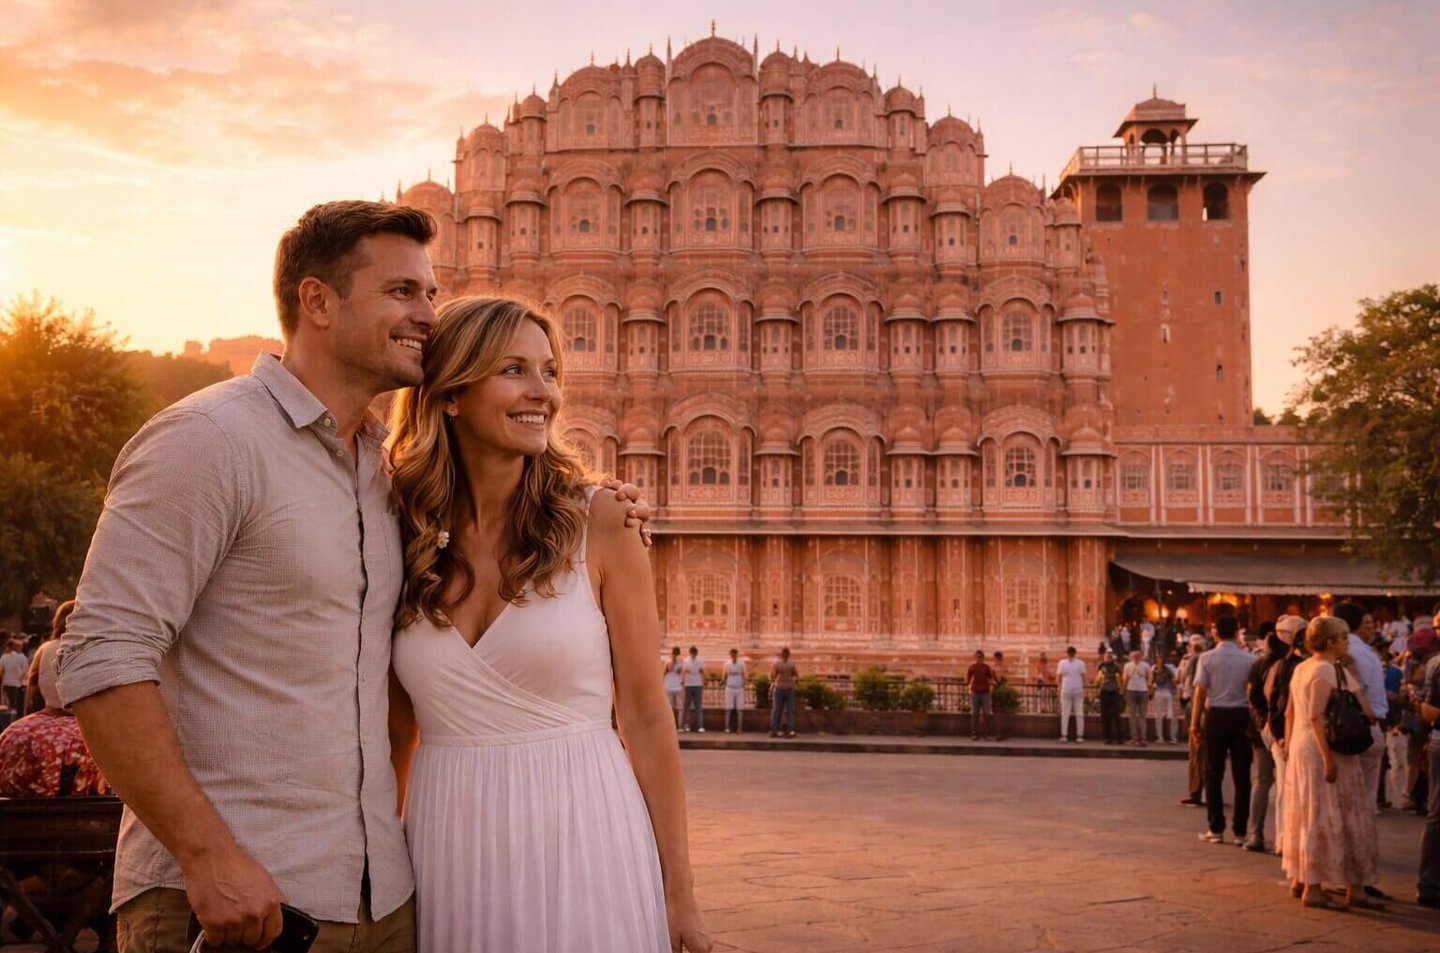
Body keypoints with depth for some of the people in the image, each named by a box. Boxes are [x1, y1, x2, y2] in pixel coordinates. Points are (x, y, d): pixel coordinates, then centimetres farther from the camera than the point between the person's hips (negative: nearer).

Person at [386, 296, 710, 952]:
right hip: (449, 852, 2)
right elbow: (396, 733, 10)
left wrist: (679, 893, -4)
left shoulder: (598, 523, -6)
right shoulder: (402, 536, 1)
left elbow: (646, 717, -4)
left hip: (582, 845, -2)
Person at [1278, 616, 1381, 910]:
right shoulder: (1325, 670, -15)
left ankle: (1299, 879, 23)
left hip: (1300, 746, 10)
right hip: (1321, 748, -10)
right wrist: (1329, 758, -25)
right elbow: (1316, 716, -23)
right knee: (1324, 817, -4)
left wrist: (1289, 748, 20)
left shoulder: (1301, 669, 13)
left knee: (1306, 815, 16)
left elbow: (1290, 714, 16)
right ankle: (1313, 887, -2)